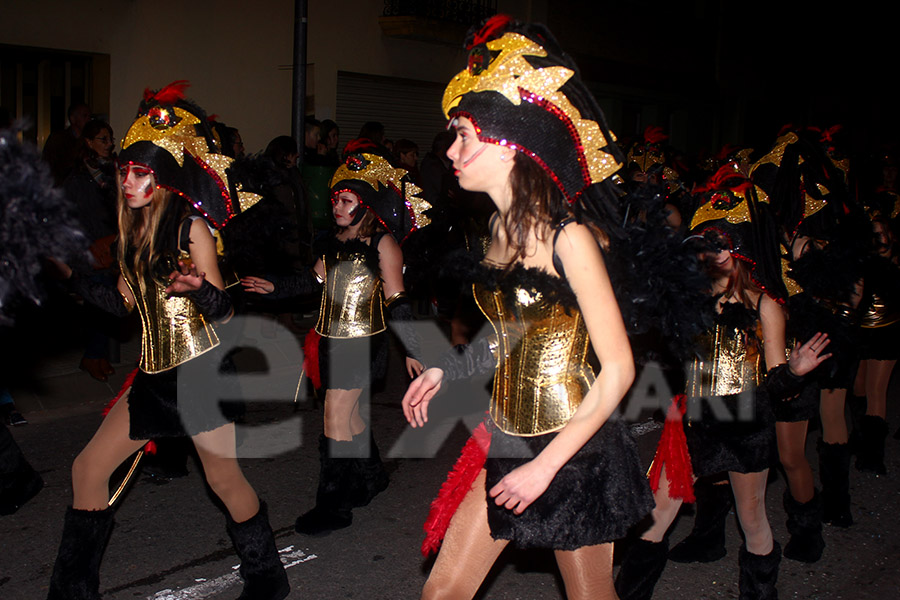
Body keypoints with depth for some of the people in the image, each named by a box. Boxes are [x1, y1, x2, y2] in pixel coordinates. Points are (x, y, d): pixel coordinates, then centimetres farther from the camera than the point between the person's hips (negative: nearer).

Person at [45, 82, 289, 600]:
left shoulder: (191, 225, -10)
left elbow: (224, 310, -13)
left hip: (200, 367, -8)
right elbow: (127, 302, 15)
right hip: (156, 373, 8)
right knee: (89, 468, 9)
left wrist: (197, 288, -34)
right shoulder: (137, 229, 11)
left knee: (224, 479, 0)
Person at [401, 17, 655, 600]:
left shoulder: (568, 237, -20)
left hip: (572, 448, -7)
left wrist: (545, 465, -19)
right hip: (508, 440, 7)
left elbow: (618, 368, -19)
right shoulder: (502, 227, 3)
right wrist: (445, 371, 7)